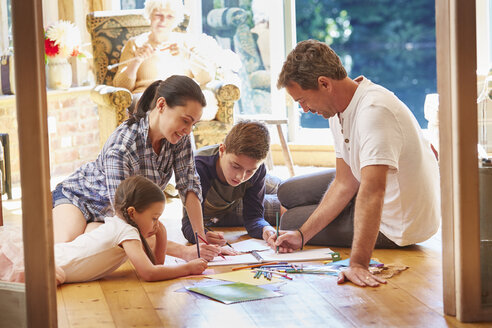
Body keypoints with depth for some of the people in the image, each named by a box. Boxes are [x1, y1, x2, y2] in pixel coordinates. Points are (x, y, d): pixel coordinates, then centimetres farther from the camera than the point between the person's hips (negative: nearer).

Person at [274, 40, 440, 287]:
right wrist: (302, 235, -6)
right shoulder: (339, 109, -2)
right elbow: (345, 184, 1)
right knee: (288, 193, 17)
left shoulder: (374, 111, -33)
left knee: (290, 220, 3)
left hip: (397, 225, -9)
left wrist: (358, 264, -49)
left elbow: (372, 192, -43)